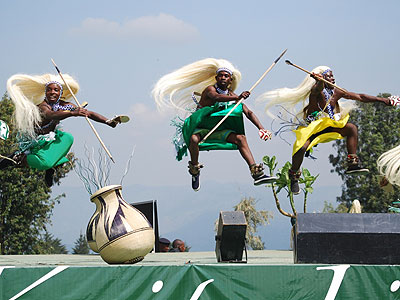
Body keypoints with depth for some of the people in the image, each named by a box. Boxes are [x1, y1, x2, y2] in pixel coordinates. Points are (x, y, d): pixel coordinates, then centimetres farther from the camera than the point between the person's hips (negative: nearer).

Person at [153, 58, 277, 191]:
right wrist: (237, 98, -52)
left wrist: (261, 128, -9)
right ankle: (194, 172, -14)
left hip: (217, 129, 5)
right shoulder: (210, 89, -12)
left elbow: (248, 113, 5)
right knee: (194, 139, -39)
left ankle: (257, 174, -22)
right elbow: (216, 97, -37)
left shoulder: (231, 95, 7)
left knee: (240, 138, -16)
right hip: (199, 127, -5)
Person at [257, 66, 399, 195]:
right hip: (311, 128, -6)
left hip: (328, 127, 6)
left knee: (351, 128, -11)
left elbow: (360, 97, 4)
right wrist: (319, 80, -71)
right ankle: (294, 175, -3)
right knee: (302, 147, -32)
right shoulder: (317, 92, -18)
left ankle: (353, 164, -8)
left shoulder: (336, 92, 0)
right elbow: (318, 88, -45)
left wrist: (382, 100, 0)